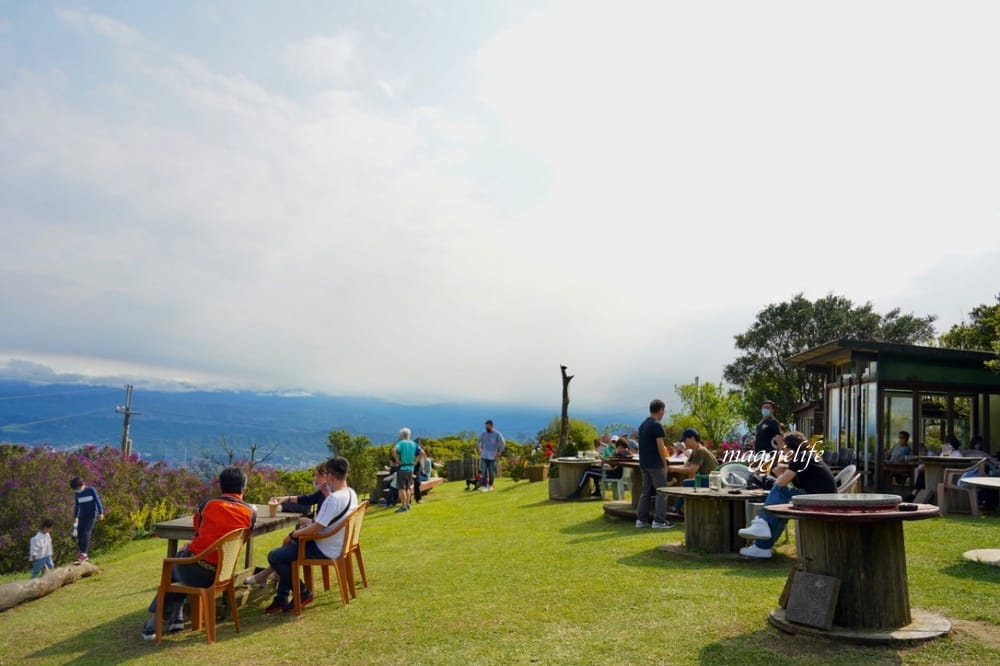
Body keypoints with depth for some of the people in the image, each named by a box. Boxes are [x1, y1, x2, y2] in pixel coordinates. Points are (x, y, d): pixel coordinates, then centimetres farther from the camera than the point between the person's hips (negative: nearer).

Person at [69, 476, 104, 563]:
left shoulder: (91, 490, -8)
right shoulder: (76, 493, 6)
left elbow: (97, 501, -6)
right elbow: (76, 505, 18)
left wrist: (100, 513, -9)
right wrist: (75, 517, 23)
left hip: (91, 514, -5)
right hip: (82, 516, 5)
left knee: (86, 533, -17)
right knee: (79, 535, -2)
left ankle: (83, 553, -19)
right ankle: (84, 555, 6)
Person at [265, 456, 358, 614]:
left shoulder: (334, 498, -28)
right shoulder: (351, 493, 1)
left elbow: (315, 529, -26)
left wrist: (292, 535, -12)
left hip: (325, 550, -10)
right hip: (337, 545, 10)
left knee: (274, 557, -5)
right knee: (286, 550, 24)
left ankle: (303, 592, 6)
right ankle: (281, 599, 22)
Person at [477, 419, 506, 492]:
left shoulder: (497, 434, -4)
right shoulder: (483, 433, 6)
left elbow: (503, 444, -5)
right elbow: (478, 442, 21)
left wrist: (499, 453, -9)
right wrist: (479, 451, 11)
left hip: (492, 457, -2)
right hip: (483, 456, 2)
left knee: (492, 472, 4)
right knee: (484, 471, -7)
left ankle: (490, 485, 21)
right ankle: (484, 486, -10)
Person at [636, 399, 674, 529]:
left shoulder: (642, 425, 12)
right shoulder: (656, 425, -14)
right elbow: (660, 446, -16)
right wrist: (665, 462, -6)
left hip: (644, 463, 8)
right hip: (655, 464, -8)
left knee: (645, 491, 12)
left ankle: (641, 519, 12)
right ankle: (659, 520, -2)